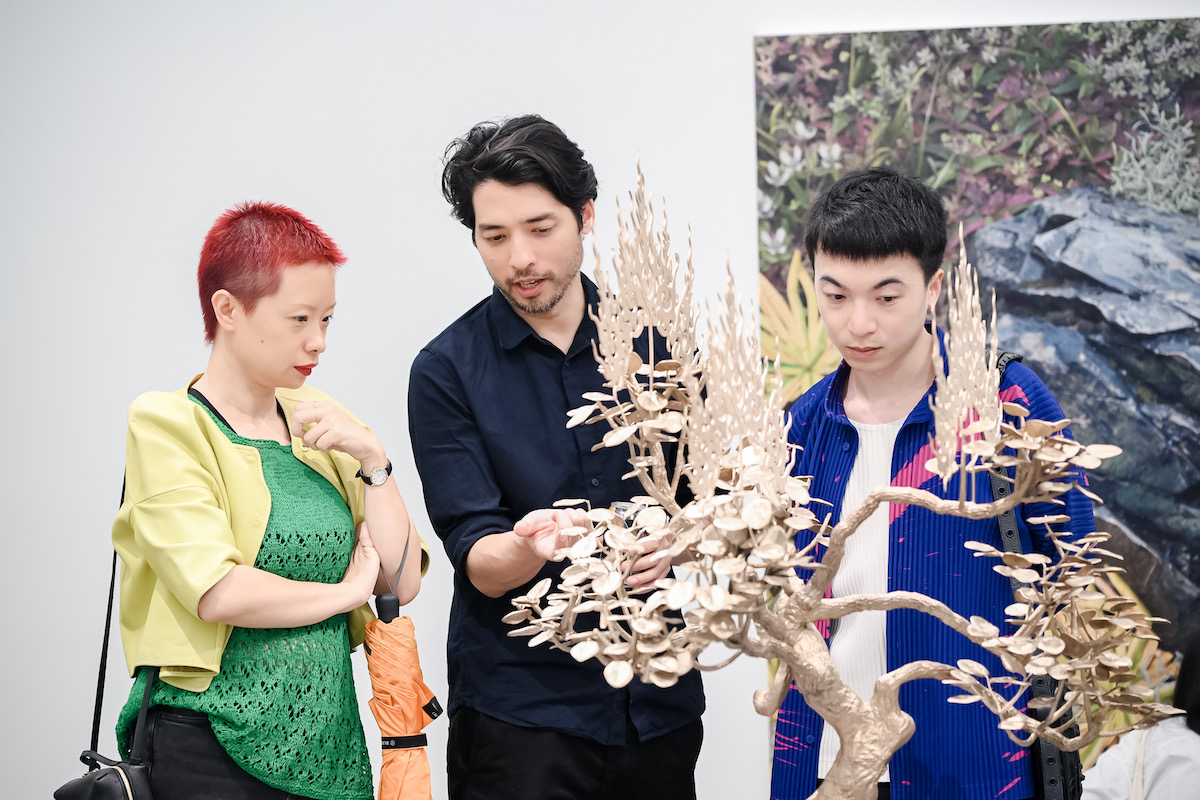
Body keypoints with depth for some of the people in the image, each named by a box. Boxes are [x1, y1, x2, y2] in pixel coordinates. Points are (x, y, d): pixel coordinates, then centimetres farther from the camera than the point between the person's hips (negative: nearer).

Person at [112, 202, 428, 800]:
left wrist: (372, 459, -4)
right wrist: (344, 593, -5)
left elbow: (403, 581, 7)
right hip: (212, 751, -6)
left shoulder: (317, 424, 11)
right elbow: (216, 591, -19)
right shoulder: (166, 423, -6)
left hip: (331, 745, 6)